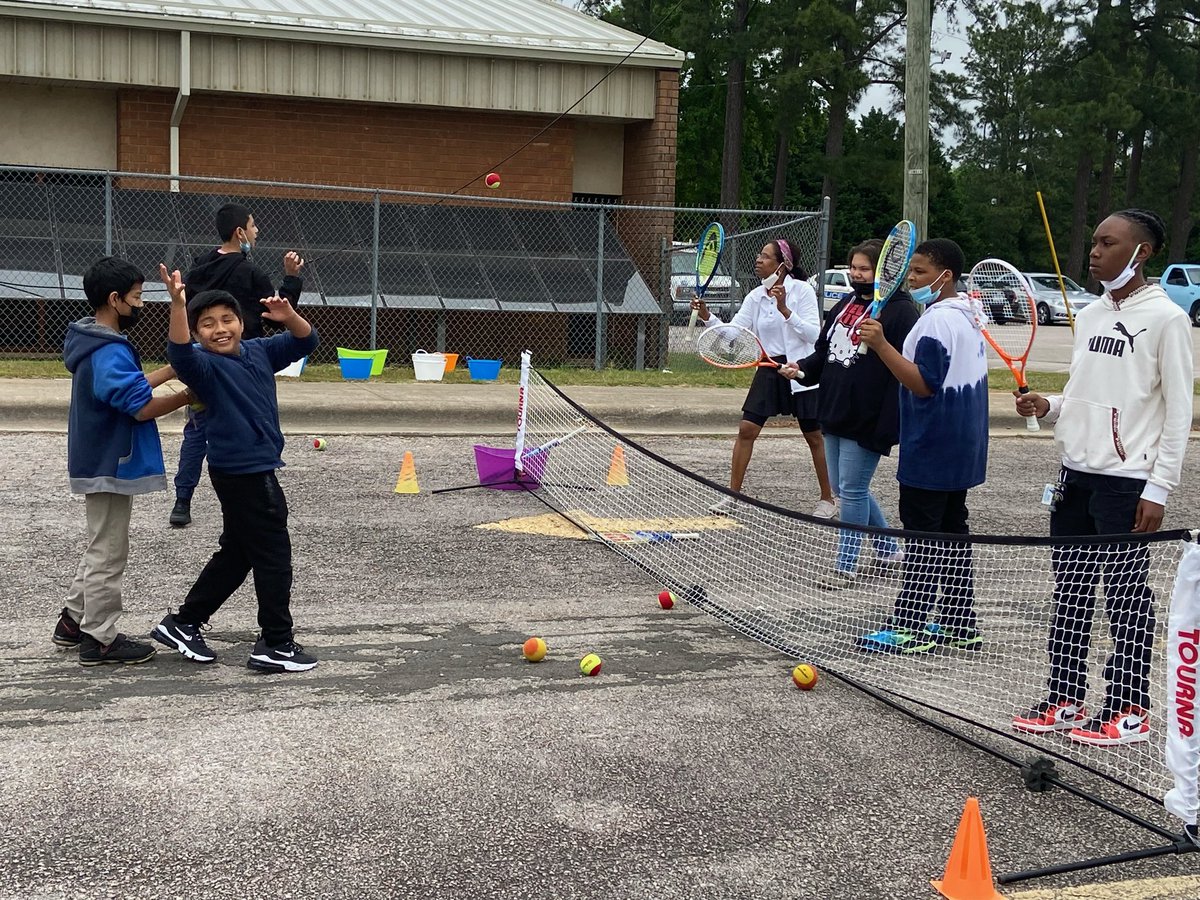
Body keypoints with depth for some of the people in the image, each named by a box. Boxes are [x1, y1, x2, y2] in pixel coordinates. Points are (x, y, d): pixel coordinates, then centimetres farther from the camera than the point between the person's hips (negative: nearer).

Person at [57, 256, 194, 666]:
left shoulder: (96, 345, 9)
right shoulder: (110, 354, -23)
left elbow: (127, 390, 14)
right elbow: (142, 407, -25)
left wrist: (172, 369, 9)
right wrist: (192, 395, -17)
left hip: (100, 462, 10)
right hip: (110, 466, -10)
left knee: (100, 548, 22)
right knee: (108, 555, -1)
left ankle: (73, 621, 30)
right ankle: (99, 640, 8)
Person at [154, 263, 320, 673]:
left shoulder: (259, 352, 8)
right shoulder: (205, 364, -13)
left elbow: (305, 341, 10)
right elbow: (179, 352, -34)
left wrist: (288, 316, -10)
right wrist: (178, 304, -47)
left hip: (256, 470, 9)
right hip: (242, 472, -9)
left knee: (236, 554, 19)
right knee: (273, 555, -2)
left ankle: (183, 623, 30)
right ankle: (276, 644, 7)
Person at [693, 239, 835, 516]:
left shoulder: (802, 290, -10)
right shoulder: (755, 297, 5)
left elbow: (813, 333, -17)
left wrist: (784, 309, -25)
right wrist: (707, 317, -15)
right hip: (769, 370, 5)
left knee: (814, 437, 5)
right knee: (746, 430, -2)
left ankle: (828, 498, 19)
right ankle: (733, 494, 7)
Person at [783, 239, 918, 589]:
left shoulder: (901, 310, -12)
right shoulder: (846, 304, 13)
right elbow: (824, 350, 21)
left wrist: (889, 426, -23)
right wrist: (803, 368, 0)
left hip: (867, 421, -9)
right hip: (835, 414, 9)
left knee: (852, 490, -3)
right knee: (845, 488, 16)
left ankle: (845, 565, 9)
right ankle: (888, 550, 32)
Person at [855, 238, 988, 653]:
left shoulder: (937, 320, -19)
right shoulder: (970, 313, 12)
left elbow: (924, 382, -25)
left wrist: (881, 345, -29)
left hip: (931, 450, -10)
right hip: (960, 447, 10)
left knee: (923, 535, -6)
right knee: (953, 531, 13)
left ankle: (909, 627, -2)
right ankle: (961, 625, 18)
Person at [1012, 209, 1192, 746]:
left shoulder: (1165, 318, -8)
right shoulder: (1090, 315, 12)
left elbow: (1179, 410, -9)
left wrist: (1159, 488, -12)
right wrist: (1047, 407, 1)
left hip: (1126, 480, -7)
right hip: (1076, 474, 7)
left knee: (1126, 596, 1)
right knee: (1070, 591, 10)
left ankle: (1129, 711, 12)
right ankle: (1065, 700, 19)